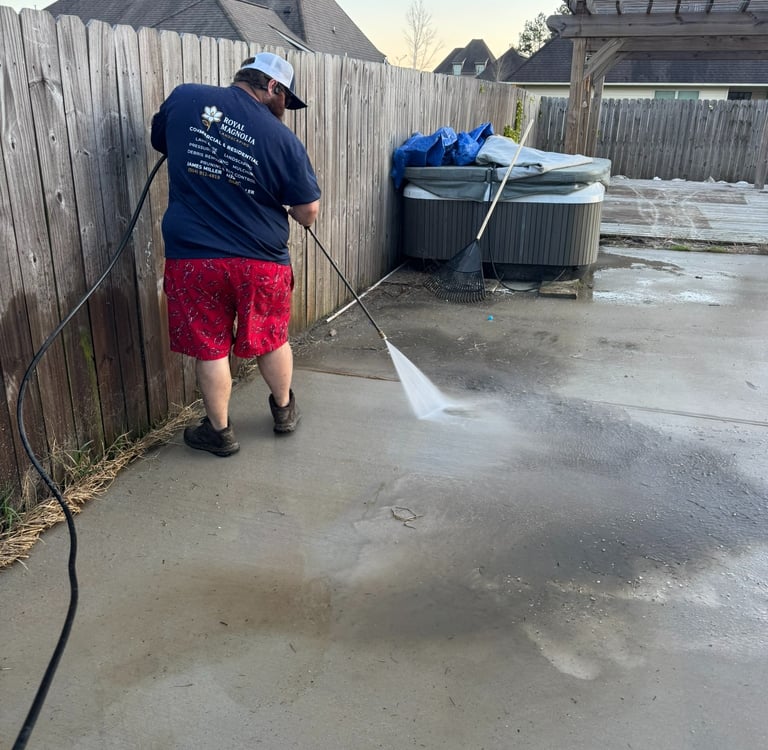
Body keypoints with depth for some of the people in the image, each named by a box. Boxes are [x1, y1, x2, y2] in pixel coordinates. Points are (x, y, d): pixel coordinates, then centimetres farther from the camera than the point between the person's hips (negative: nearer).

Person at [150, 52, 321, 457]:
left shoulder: (183, 98, -1)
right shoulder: (282, 138, -8)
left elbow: (159, 140, 19)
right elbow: (308, 212, -2)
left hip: (192, 256, 1)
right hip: (261, 260, 0)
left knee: (209, 349, 12)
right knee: (272, 340, 19)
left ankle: (219, 431, 26)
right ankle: (284, 410, 40)